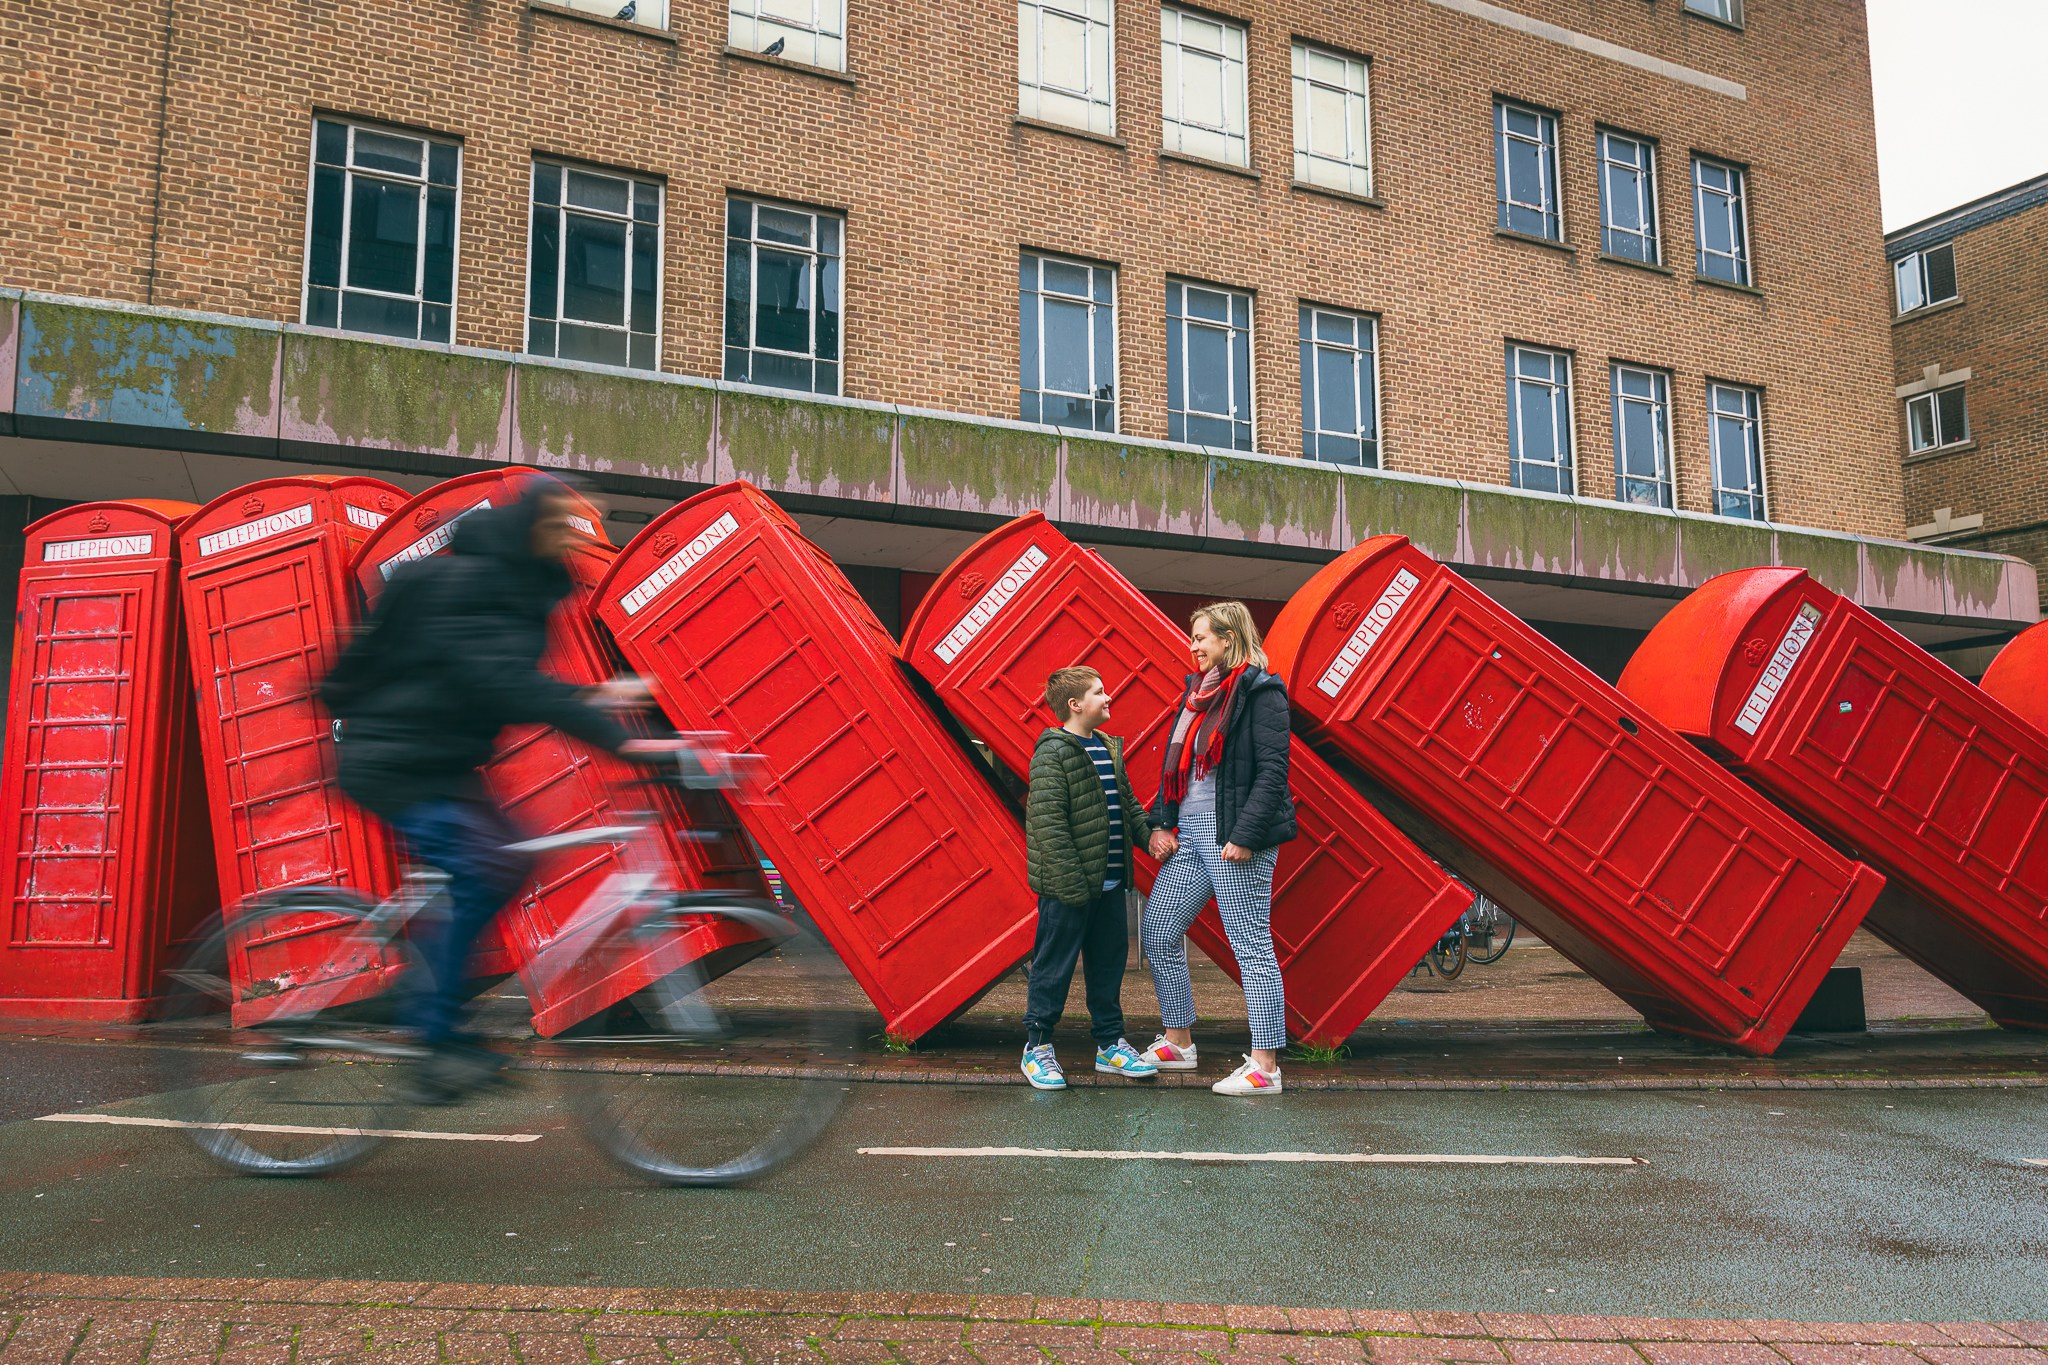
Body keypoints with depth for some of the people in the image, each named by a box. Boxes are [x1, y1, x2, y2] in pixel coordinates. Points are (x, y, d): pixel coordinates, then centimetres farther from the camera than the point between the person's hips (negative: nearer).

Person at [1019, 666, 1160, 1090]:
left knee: (1109, 963, 16)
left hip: (1109, 882, 8)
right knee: (1054, 967, 3)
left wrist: (1148, 834, 2)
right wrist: (1071, 882, -22)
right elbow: (1048, 824, -19)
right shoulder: (1052, 753, -14)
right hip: (1068, 886, -8)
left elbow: (1127, 803, 21)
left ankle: (1110, 1043, 29)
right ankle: (1037, 1046, 17)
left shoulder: (1109, 747, 12)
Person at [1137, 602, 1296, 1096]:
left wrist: (1245, 836, -20)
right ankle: (1178, 1042, 24)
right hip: (1189, 833, 9)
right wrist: (1162, 823, 8)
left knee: (1251, 945, -3)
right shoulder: (1198, 690, 16)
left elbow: (1272, 772, -15)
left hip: (1233, 838, -9)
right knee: (1157, 930, 10)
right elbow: (1176, 762, 18)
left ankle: (1265, 1067, 4)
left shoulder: (1260, 691, -9)